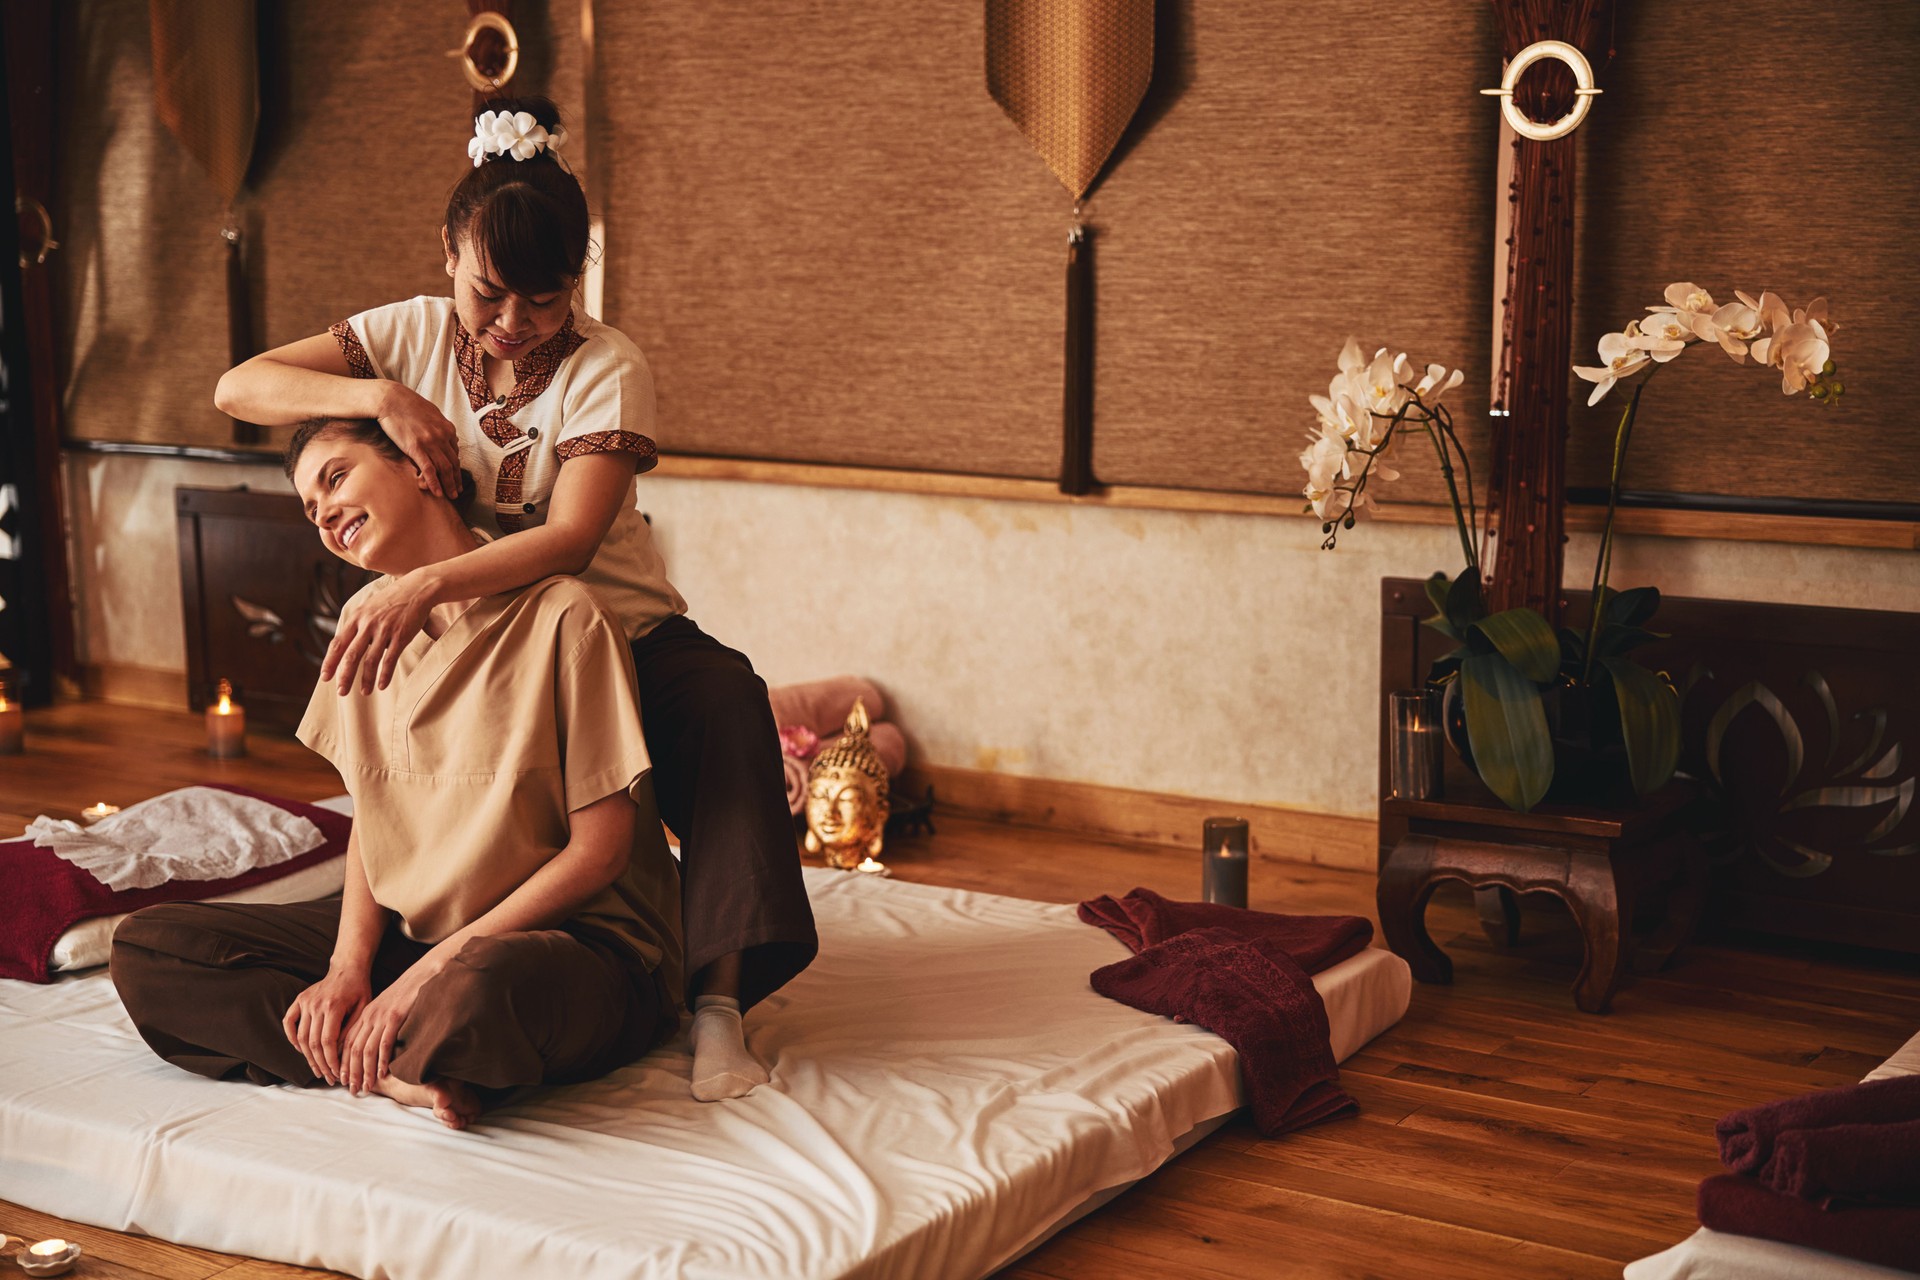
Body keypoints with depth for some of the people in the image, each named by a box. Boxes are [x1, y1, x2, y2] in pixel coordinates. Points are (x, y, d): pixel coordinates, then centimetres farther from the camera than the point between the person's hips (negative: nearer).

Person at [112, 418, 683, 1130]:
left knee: (478, 991, -43)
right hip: (403, 935, 7)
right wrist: (347, 967, -7)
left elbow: (600, 852, -14)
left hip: (576, 943, -7)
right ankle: (397, 1068, -18)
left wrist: (428, 974, -16)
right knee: (145, 949, -8)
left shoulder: (561, 617, -14)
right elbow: (371, 819, 11)